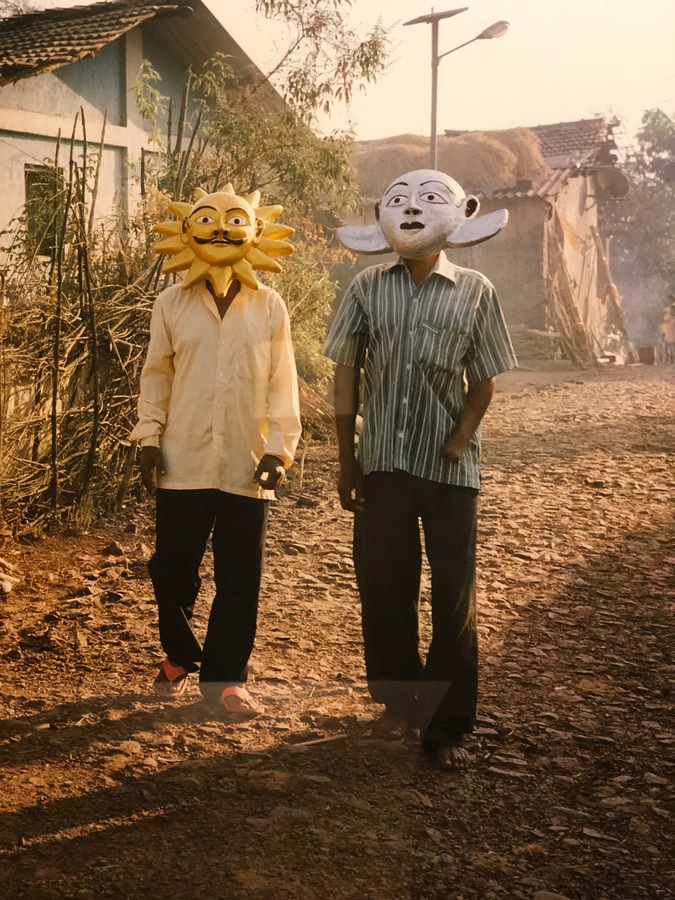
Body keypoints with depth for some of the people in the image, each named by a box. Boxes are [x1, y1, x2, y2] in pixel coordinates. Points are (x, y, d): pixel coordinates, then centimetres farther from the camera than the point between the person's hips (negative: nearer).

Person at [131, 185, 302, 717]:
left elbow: (282, 383, 2)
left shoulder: (270, 307, 2)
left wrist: (280, 447, -3)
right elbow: (156, 375, 8)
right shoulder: (172, 303, 3)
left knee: (241, 577, 3)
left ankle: (225, 675, 16)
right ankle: (179, 657, 31)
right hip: (182, 463, 1)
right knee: (173, 569, 9)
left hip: (247, 467, 0)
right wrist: (149, 438, 2)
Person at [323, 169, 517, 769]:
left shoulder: (474, 293, 0)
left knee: (454, 598, 4)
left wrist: (460, 439, -12)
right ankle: (400, 702, 31)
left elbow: (483, 382, 4)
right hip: (382, 465, 2)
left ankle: (447, 725, 16)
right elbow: (346, 374, 5)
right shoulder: (369, 289, 2)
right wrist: (347, 460, 4)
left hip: (449, 469, -1)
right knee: (384, 589, 11)